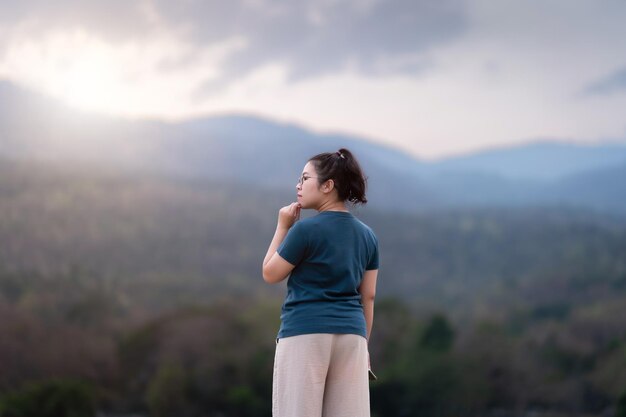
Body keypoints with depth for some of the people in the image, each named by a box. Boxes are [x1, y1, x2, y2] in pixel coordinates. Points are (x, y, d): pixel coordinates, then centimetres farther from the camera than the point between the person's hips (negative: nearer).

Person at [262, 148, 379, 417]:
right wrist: (363, 343, 19)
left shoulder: (306, 230, -9)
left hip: (305, 336, -6)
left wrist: (282, 226, 5)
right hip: (350, 335, 6)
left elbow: (270, 274, 2)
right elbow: (368, 296, 13)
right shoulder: (367, 235, 10)